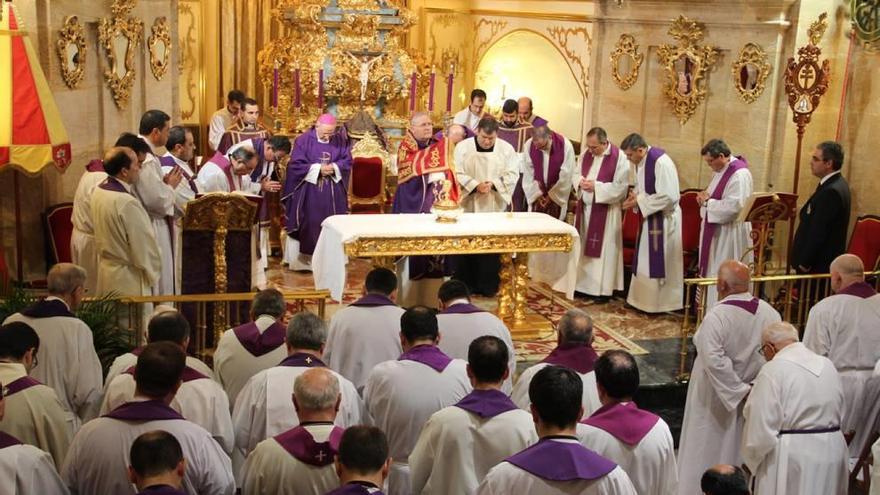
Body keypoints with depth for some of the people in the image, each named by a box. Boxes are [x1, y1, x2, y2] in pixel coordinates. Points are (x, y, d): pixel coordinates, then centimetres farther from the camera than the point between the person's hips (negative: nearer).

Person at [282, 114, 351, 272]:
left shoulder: (341, 140, 1)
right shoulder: (303, 140, -9)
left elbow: (347, 161, 2)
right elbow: (296, 164, -12)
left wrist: (334, 167, -18)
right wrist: (318, 169, -19)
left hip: (332, 193, 3)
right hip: (308, 192, -3)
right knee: (308, 225, 1)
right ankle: (304, 259, 8)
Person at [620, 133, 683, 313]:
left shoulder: (661, 162, -24)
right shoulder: (640, 161, 3)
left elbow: (669, 196, -26)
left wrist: (639, 201, -22)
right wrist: (635, 195, -4)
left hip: (663, 218, -9)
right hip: (649, 216, 9)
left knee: (659, 261, 0)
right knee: (645, 259, 15)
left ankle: (659, 303, 11)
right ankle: (644, 298, 26)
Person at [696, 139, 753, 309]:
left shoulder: (739, 174, -20)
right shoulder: (721, 170, 10)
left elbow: (733, 206, -28)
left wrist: (707, 201, -17)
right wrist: (706, 196, 0)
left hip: (730, 234, -10)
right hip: (716, 231, 10)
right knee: (713, 271, 14)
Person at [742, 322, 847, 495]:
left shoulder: (774, 369, -13)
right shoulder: (827, 364, 8)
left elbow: (761, 426, -14)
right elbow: (838, 414, 13)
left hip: (792, 459, -7)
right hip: (833, 452, 7)